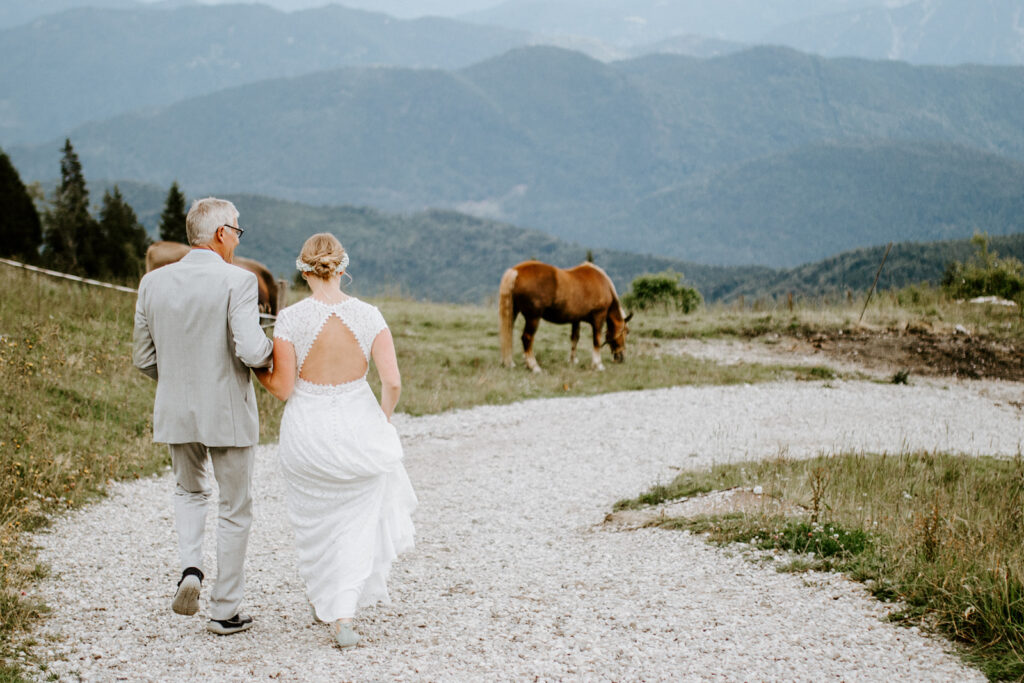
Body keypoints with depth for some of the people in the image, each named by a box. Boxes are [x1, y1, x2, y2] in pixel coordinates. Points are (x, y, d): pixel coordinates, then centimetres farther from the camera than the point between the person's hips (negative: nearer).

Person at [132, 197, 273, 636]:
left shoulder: (153, 282, 1)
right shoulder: (237, 281, -15)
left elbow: (144, 359, 6)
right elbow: (251, 351, -24)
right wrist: (272, 350, -1)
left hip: (175, 412, 4)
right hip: (229, 414, -4)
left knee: (189, 491, 28)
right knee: (234, 509, 11)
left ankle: (190, 568, 4)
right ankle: (225, 611, 17)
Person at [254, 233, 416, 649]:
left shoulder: (290, 319, -13)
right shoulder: (368, 316, -8)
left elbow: (283, 388, -10)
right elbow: (392, 382, -10)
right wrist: (381, 422, 8)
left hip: (308, 433, 0)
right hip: (357, 427, 0)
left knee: (315, 521, 21)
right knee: (356, 521, 13)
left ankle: (321, 603, 38)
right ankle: (344, 615, 0)